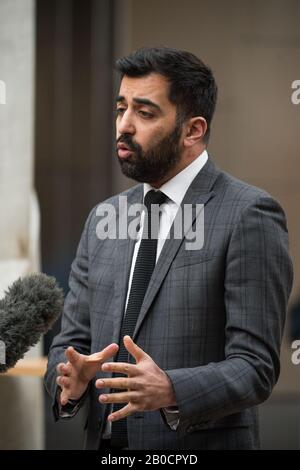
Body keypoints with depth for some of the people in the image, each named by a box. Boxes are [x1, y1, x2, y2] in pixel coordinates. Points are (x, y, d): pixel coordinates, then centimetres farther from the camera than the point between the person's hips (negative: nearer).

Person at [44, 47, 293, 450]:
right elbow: (72, 341, 10)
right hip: (105, 440, 5)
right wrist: (69, 380, -12)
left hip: (200, 444, -5)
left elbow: (254, 366, -15)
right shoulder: (103, 220, 9)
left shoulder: (249, 216, -11)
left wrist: (171, 392, -31)